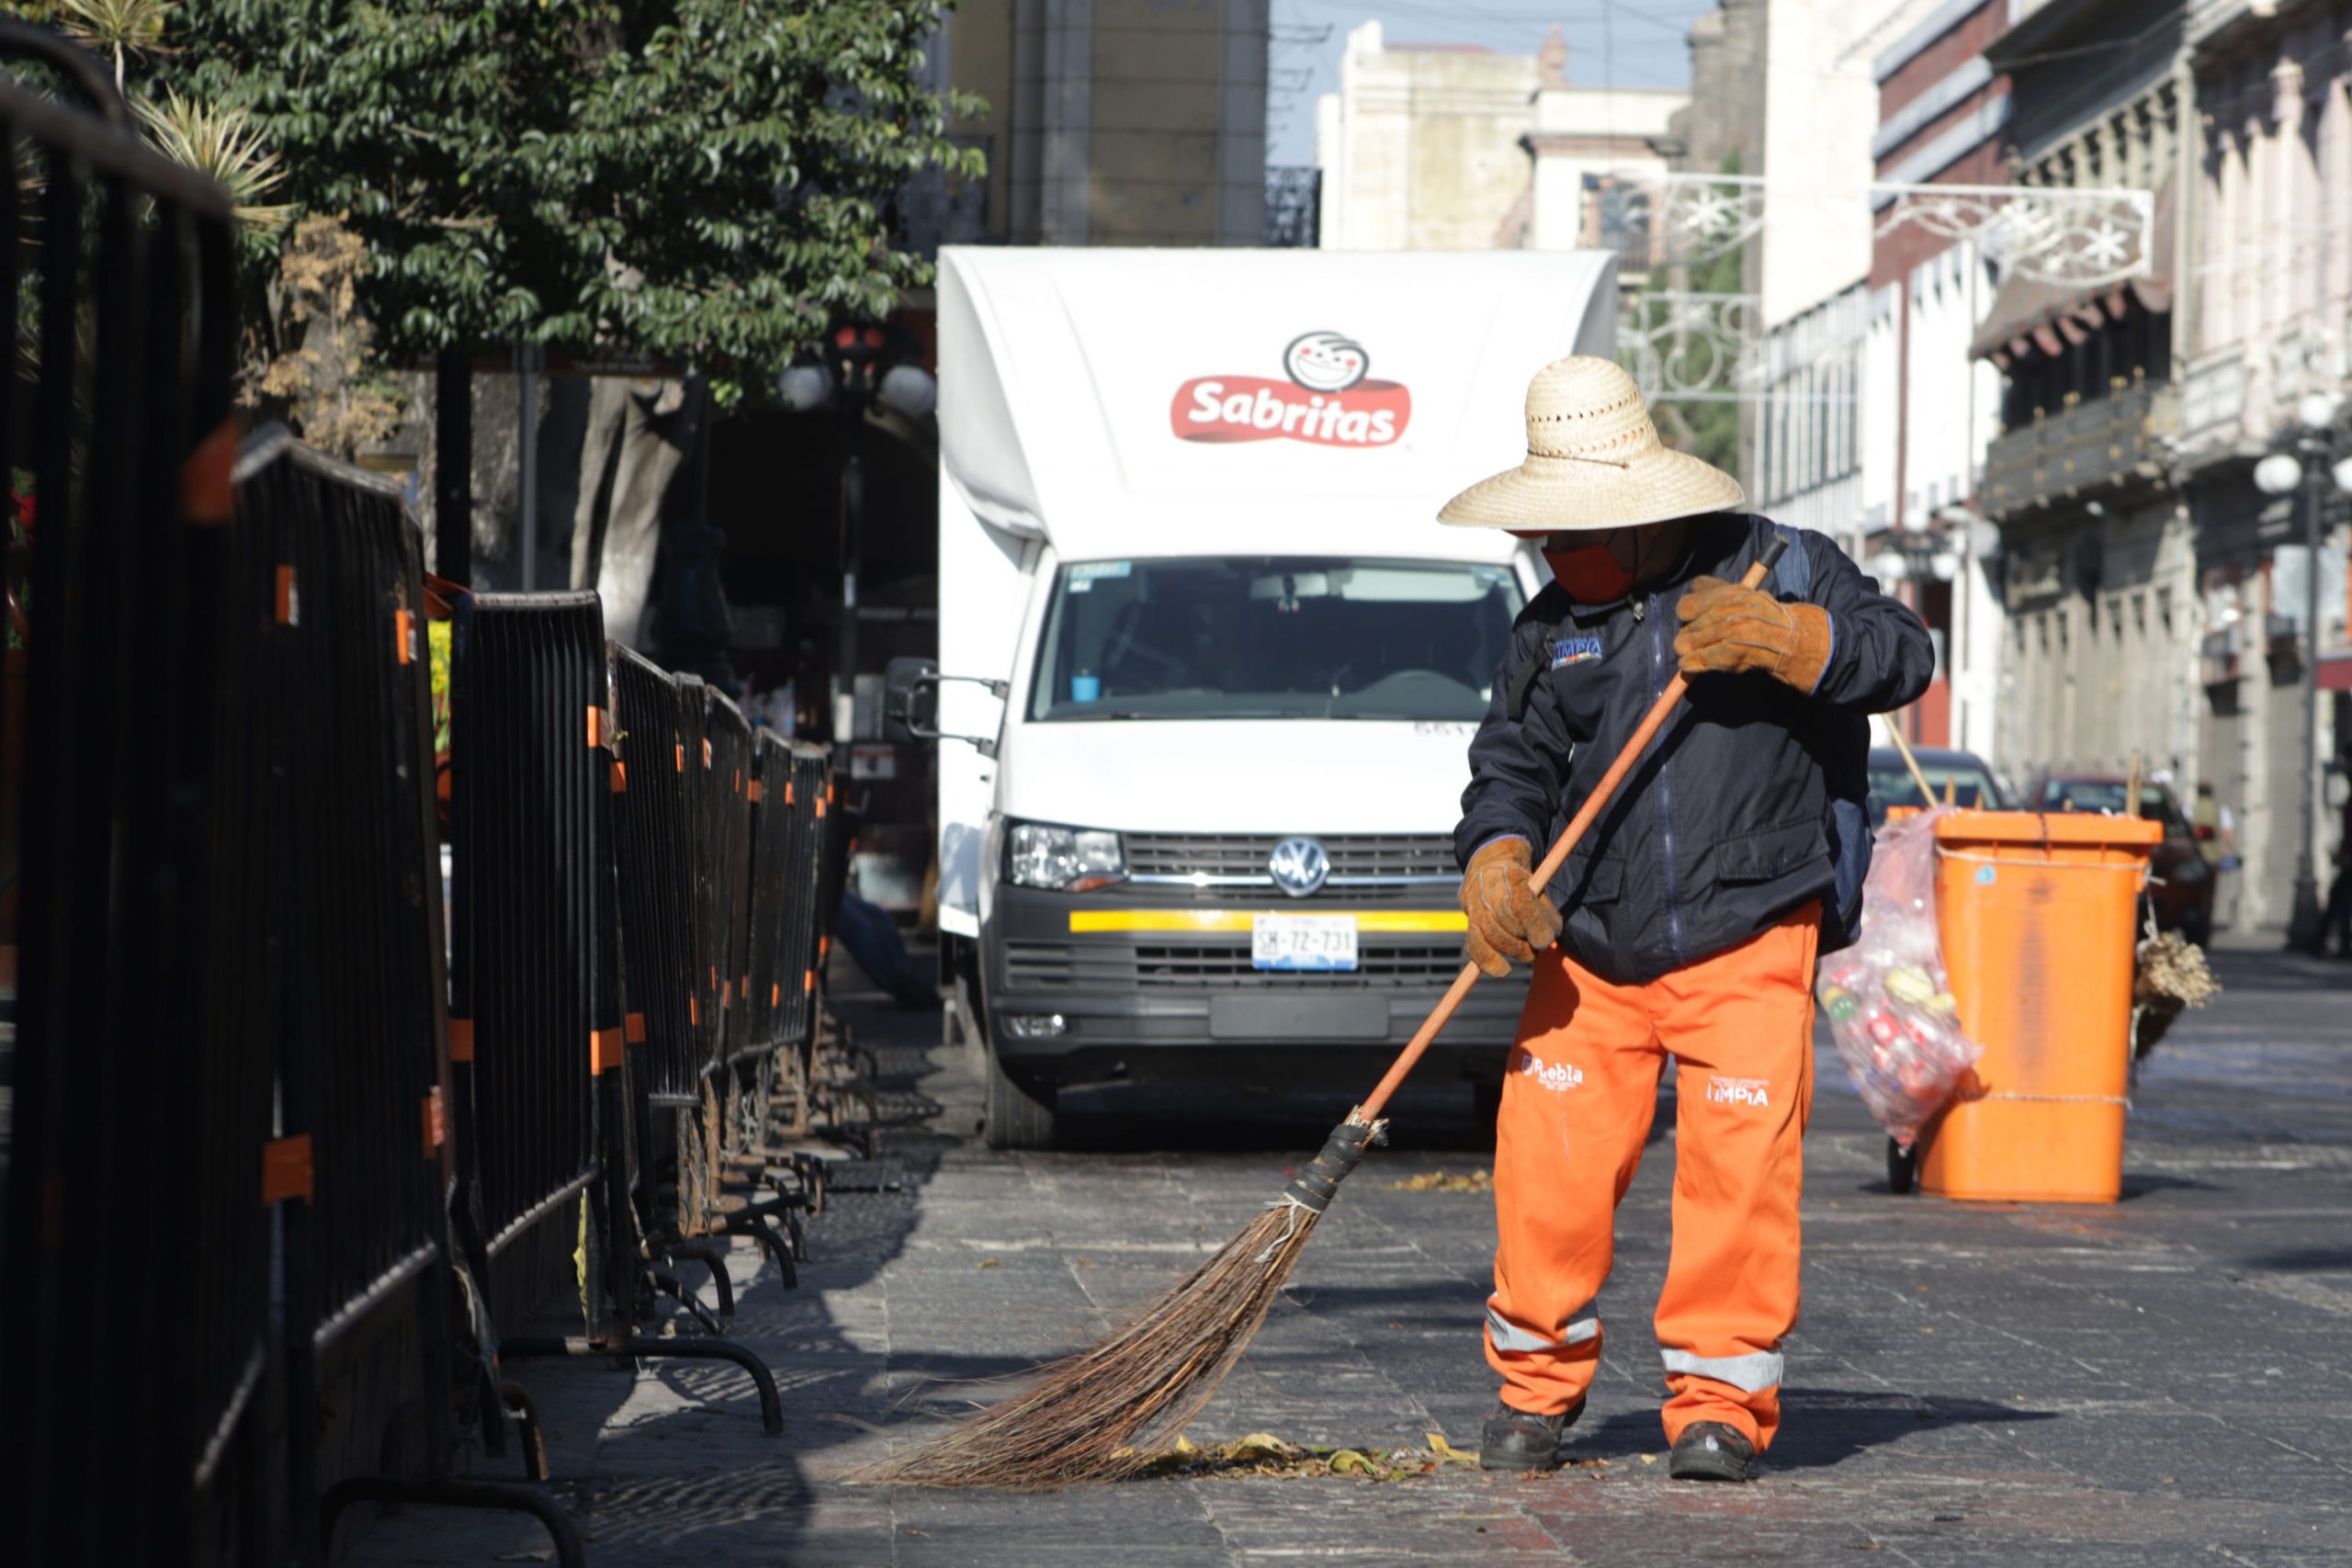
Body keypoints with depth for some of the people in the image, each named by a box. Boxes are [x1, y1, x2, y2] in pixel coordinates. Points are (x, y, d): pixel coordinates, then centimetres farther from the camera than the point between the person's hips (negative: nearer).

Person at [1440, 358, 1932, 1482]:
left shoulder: (1779, 568, 0)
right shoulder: (1552, 623, 8)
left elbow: (1903, 656, -8)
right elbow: (1512, 762, 7)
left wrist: (1784, 637, -24)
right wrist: (1497, 864, -13)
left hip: (1747, 949, -3)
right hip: (1588, 959, 3)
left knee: (1739, 1170, -10)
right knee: (1548, 1167, -3)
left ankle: (1720, 1398, 3)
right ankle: (1537, 1382, 16)